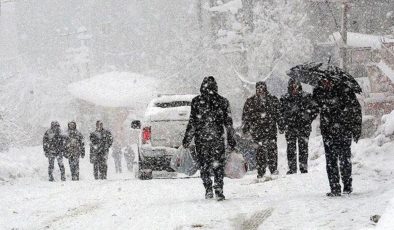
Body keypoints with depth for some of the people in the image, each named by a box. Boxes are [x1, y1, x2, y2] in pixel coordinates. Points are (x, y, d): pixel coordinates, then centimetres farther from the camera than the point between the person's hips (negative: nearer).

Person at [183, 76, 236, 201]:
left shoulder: (196, 102, -2)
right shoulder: (223, 102, 3)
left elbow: (192, 123, -1)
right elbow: (228, 123, 6)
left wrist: (187, 139, 6)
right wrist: (231, 139, 13)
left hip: (201, 139, -1)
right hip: (218, 138, 1)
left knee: (204, 165, 11)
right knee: (218, 165, 4)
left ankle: (208, 189, 5)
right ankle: (219, 191, -3)